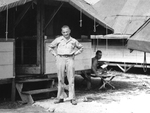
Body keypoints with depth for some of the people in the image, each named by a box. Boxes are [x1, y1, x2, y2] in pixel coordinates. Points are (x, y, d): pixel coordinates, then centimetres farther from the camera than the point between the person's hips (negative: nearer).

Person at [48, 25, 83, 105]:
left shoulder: (73, 41, 9)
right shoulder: (58, 40, 6)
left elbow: (81, 48, 22)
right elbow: (50, 47, 17)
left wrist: (74, 54, 10)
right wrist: (55, 55, 6)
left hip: (69, 59, 0)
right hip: (60, 59, 0)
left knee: (71, 79, -4)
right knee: (60, 79, 3)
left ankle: (72, 98, -1)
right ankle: (60, 97, 11)